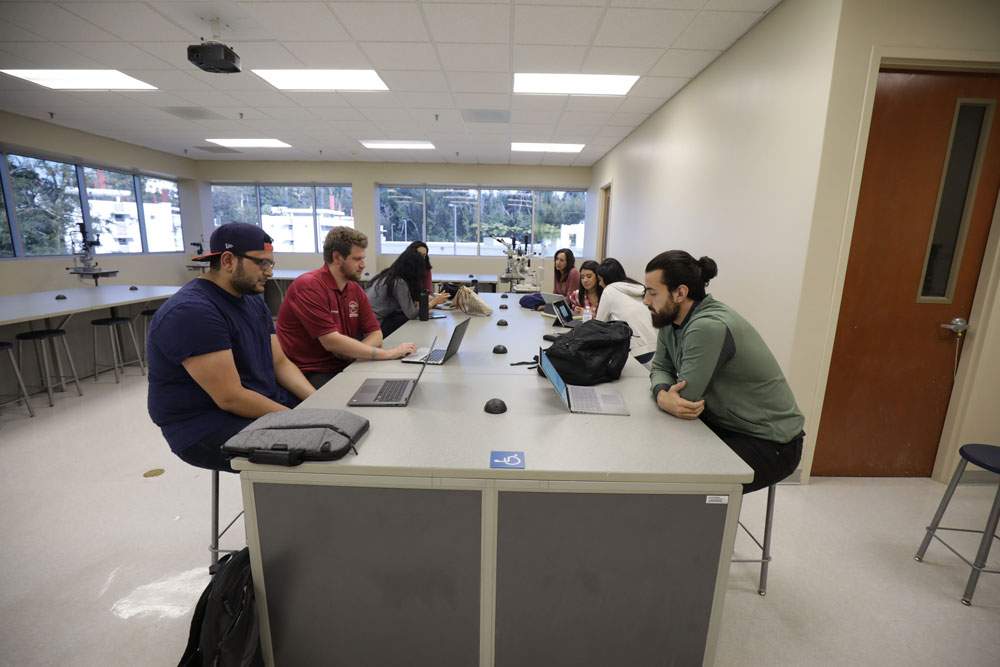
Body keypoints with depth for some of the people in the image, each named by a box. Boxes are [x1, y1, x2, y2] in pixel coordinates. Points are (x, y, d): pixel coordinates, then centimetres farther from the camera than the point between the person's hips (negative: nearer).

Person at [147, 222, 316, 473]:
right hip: (208, 427, -8)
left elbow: (279, 362, 8)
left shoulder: (253, 298, 10)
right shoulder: (192, 311, -20)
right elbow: (230, 397, -24)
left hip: (265, 406, 9)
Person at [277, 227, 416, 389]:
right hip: (310, 375, -7)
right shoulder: (309, 286, -14)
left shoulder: (355, 290, 11)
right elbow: (331, 342, -22)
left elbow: (375, 335, 8)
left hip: (341, 369, 7)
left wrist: (351, 353, -15)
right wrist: (388, 353, -20)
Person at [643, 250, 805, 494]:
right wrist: (662, 395, -19)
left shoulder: (708, 327, -30)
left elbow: (685, 399, -28)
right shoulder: (671, 319, -2)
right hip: (723, 426, 8)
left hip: (769, 444, -8)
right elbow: (661, 367, 1)